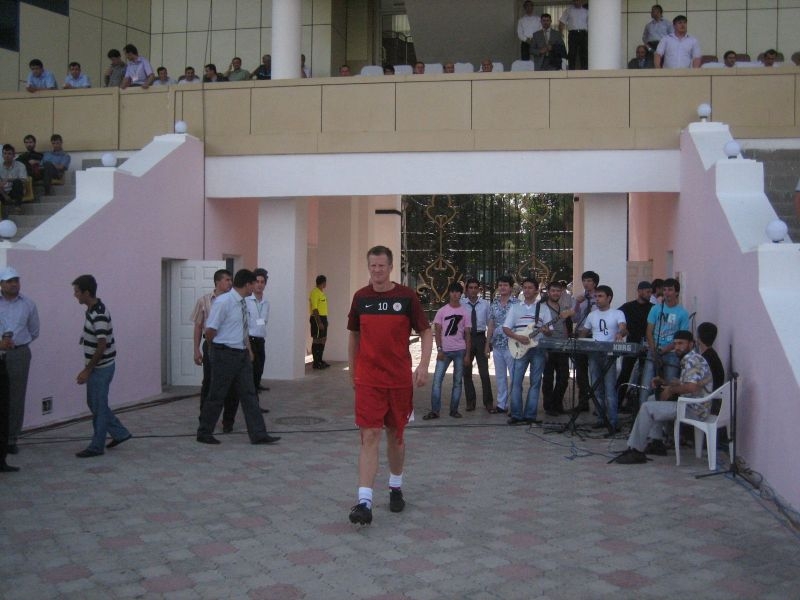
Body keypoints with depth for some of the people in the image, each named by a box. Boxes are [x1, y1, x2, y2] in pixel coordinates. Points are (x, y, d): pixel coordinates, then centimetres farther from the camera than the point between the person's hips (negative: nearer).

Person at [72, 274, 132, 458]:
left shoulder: (99, 315, -23)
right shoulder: (91, 310, 8)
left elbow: (102, 346, -24)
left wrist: (87, 370, -19)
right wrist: (87, 368, 20)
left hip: (101, 367, -10)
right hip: (96, 367, 10)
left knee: (98, 406, 0)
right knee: (93, 403, 17)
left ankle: (96, 446, 10)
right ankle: (120, 433, 26)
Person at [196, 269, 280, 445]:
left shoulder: (243, 303, 10)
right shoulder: (223, 302, -16)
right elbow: (210, 330, -14)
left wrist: (248, 349, 17)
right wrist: (217, 347, 0)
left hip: (242, 354, 8)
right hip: (225, 354, -8)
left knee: (249, 394, 6)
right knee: (217, 395, 3)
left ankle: (258, 434, 8)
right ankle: (204, 433, 18)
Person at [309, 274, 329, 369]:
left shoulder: (321, 292, 15)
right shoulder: (315, 293, -14)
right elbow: (314, 309, -19)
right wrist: (319, 322, -23)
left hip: (323, 318, 10)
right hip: (317, 319, -10)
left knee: (322, 339, 13)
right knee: (316, 340, -5)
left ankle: (320, 360, 21)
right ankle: (316, 362, -1)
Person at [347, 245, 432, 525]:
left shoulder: (407, 296, -3)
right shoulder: (360, 297, 3)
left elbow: (426, 332, 0)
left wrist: (423, 366, -13)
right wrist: (352, 371, 16)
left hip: (400, 379, 0)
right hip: (368, 380, 0)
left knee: (395, 435, 13)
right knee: (369, 436, -10)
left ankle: (395, 488, 35)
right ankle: (364, 502, -14)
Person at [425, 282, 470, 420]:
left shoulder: (465, 312, 5)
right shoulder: (442, 311, 4)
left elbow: (467, 334, 5)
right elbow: (437, 331, 2)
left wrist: (467, 354, 0)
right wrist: (439, 350, -8)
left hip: (460, 351, 1)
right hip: (444, 351, -1)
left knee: (457, 381, 5)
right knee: (437, 380, -6)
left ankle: (454, 410, 13)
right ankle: (434, 410, -3)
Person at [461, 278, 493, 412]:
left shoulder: (485, 304, -1)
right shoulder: (461, 304, -6)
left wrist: (488, 343, -1)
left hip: (480, 338, 0)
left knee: (484, 372, -1)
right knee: (466, 372, 9)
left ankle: (488, 402, 10)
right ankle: (470, 401, 21)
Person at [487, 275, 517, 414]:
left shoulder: (517, 304, -5)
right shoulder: (494, 304, 10)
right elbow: (491, 325, 14)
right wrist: (488, 343, 11)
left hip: (511, 345, -5)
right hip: (497, 345, 5)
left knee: (514, 376, -2)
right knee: (500, 377, 11)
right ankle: (501, 405, 18)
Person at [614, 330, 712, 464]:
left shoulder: (692, 360, -17)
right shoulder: (688, 360, 16)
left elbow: (691, 387, -30)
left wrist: (671, 390, -15)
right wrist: (664, 382, 11)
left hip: (694, 409, -11)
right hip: (688, 403, 11)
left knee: (647, 408, -15)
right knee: (653, 399, 24)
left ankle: (636, 451, -11)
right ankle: (656, 443, 21)